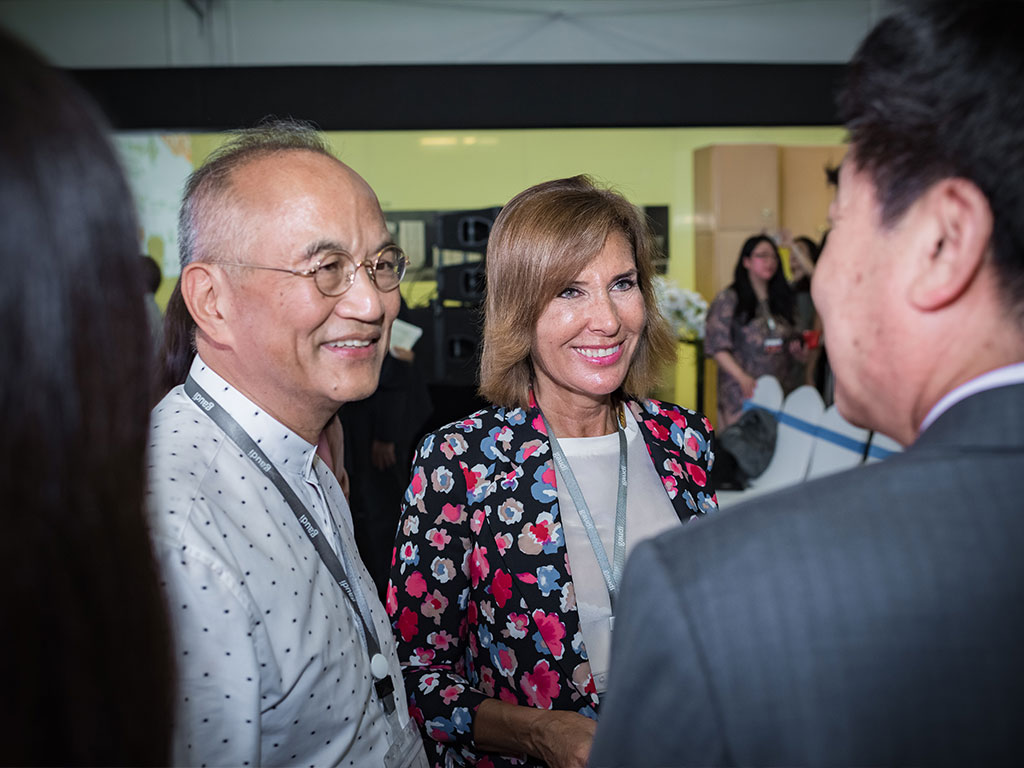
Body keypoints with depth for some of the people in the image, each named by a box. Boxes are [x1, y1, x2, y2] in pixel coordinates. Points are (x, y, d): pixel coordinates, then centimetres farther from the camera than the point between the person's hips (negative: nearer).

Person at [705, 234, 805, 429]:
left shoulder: (781, 298, 16)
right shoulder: (729, 299, 0)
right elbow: (716, 345, -7)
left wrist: (797, 351, 1)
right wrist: (742, 376, -18)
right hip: (742, 392, -4)